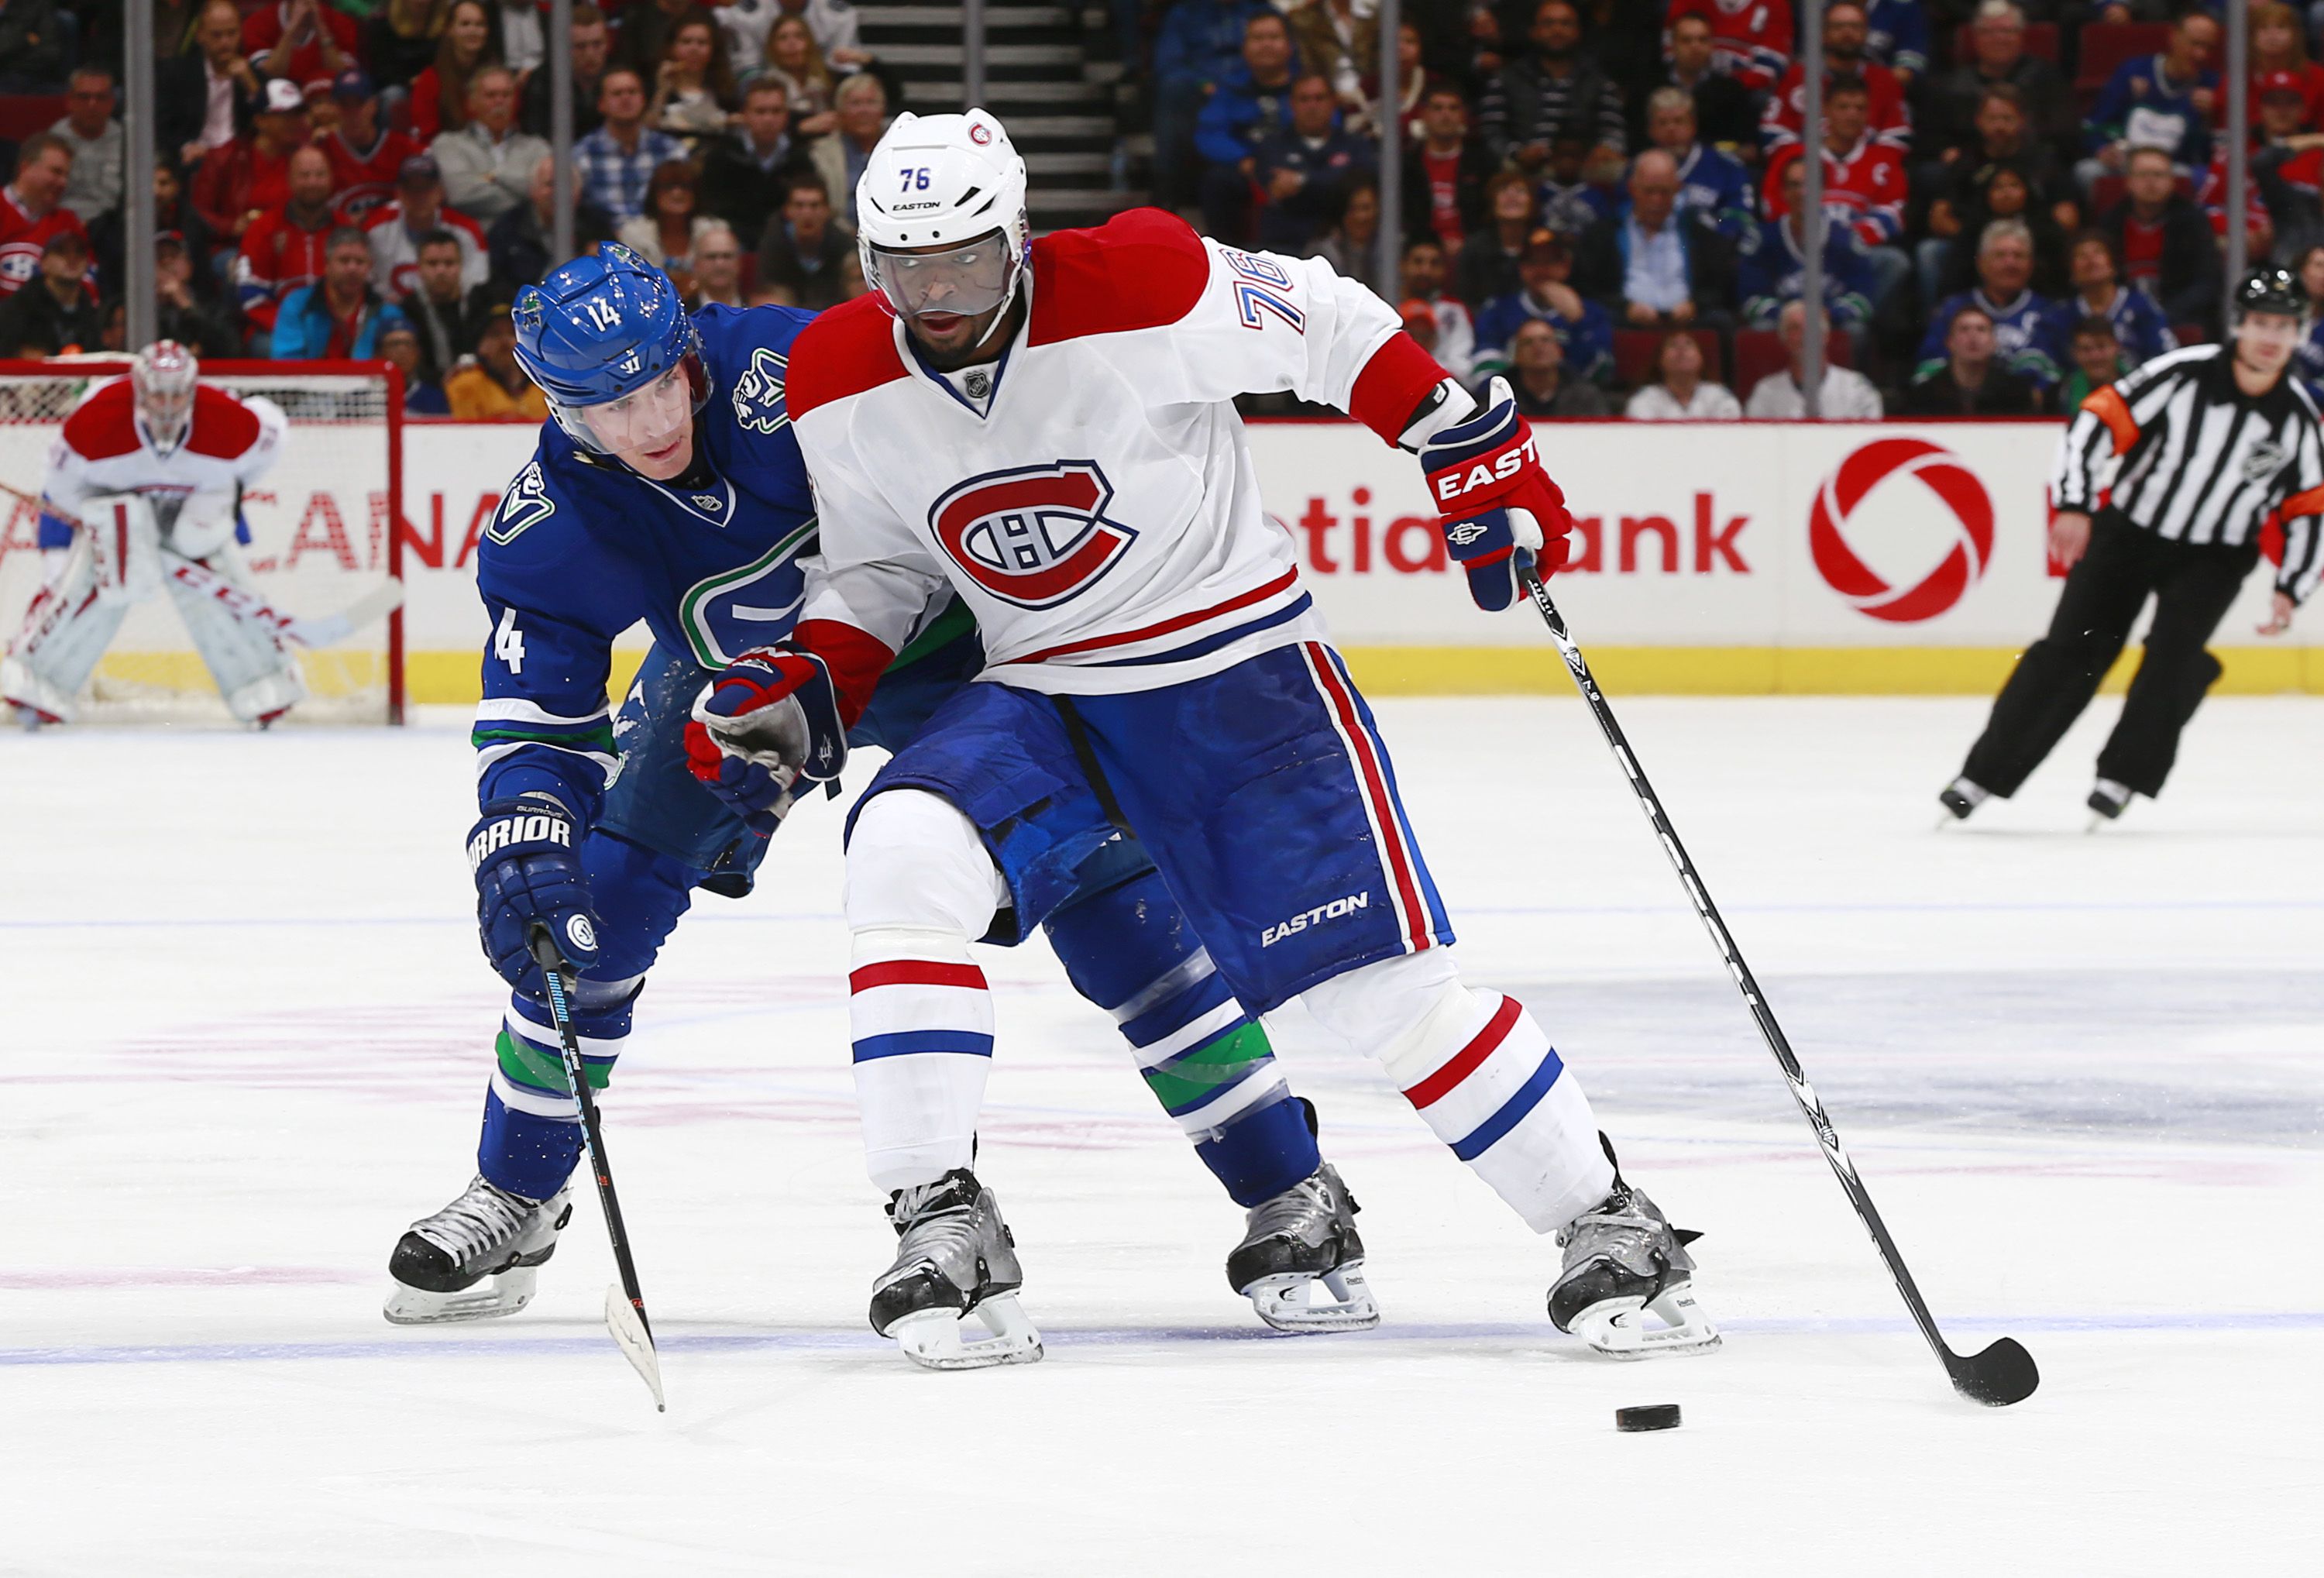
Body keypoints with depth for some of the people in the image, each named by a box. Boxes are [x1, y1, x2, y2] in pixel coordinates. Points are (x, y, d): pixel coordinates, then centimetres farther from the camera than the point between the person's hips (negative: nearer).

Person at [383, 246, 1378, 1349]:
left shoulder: (790, 373, -36)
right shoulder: (551, 526, -21)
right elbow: (533, 710, -18)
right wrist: (519, 842, -36)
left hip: (938, 634, -4)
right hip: (733, 668, 4)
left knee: (1096, 882, -17)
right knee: (597, 899, -4)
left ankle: (1290, 1194, -12)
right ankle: (516, 1197, 18)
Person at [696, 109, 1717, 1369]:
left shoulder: (1141, 293, -22)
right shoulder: (841, 387, -8)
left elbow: (1330, 325, -6)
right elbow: (881, 568, 9)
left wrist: (1476, 455, -4)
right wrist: (808, 689, -7)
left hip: (1239, 666, -3)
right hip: (1038, 693, 3)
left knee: (1377, 973, -10)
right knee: (906, 853, -25)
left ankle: (1606, 1228, 5)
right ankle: (943, 1230, -18)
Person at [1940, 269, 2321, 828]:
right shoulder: (2184, 374, -17)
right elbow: (2100, 419, -15)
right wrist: (2073, 505, -24)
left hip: (2213, 555, 1)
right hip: (2128, 528, -1)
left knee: (2174, 647, -23)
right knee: (2072, 649, -6)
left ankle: (2121, 777, -14)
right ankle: (1985, 772, 1)